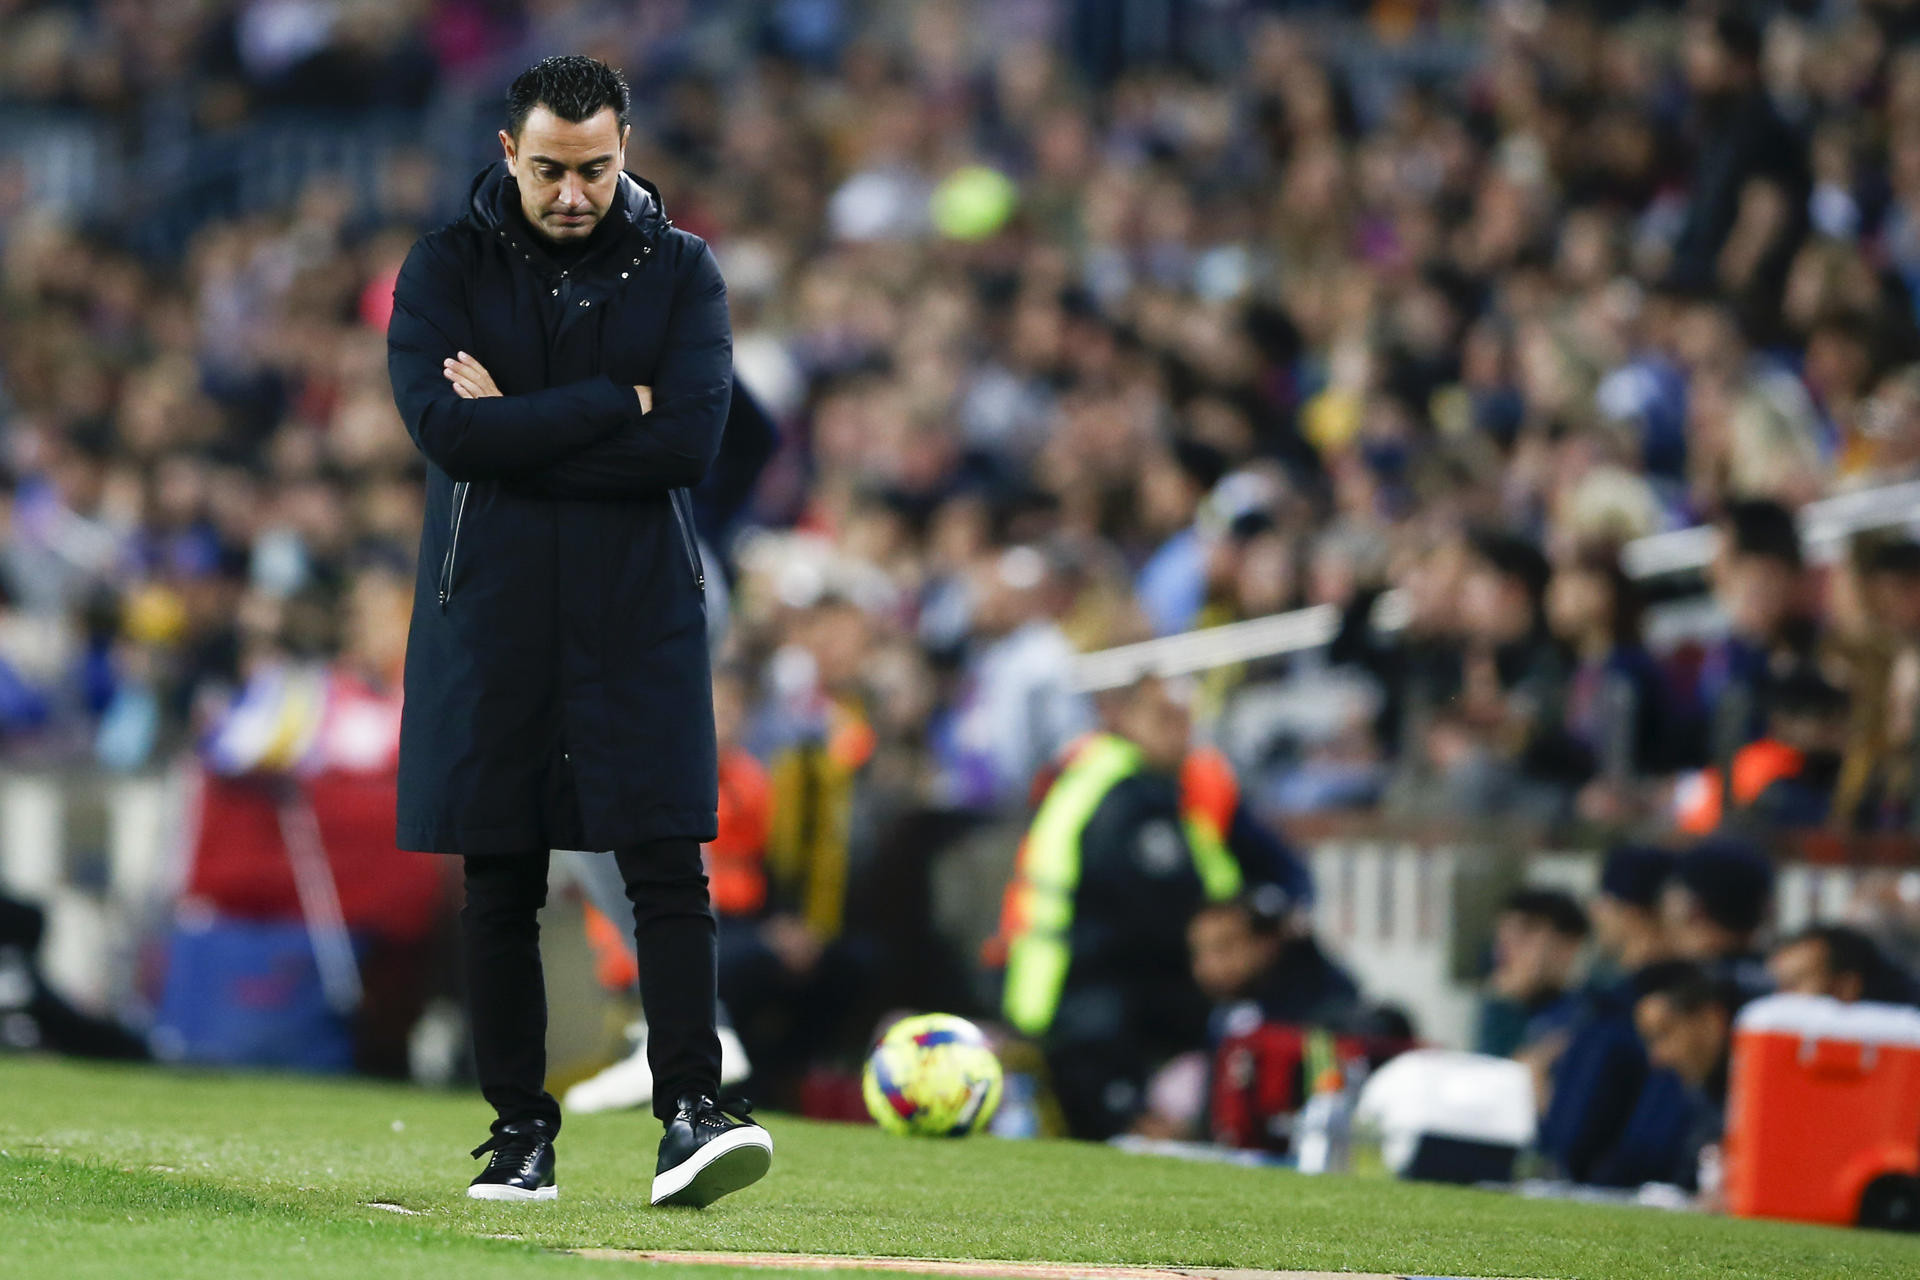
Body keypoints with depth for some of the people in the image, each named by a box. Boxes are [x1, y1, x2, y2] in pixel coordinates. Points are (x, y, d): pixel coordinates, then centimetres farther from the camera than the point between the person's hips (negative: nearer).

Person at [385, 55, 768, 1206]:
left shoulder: (680, 272, 5)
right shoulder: (446, 270, 3)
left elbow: (691, 442, -9)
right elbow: (446, 427, -13)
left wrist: (520, 433, -11)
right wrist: (615, 403, -13)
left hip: (640, 615, 0)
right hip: (491, 615, 0)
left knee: (669, 867, -10)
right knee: (500, 885, 3)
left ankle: (692, 1113, -13)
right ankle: (521, 1131, 10)